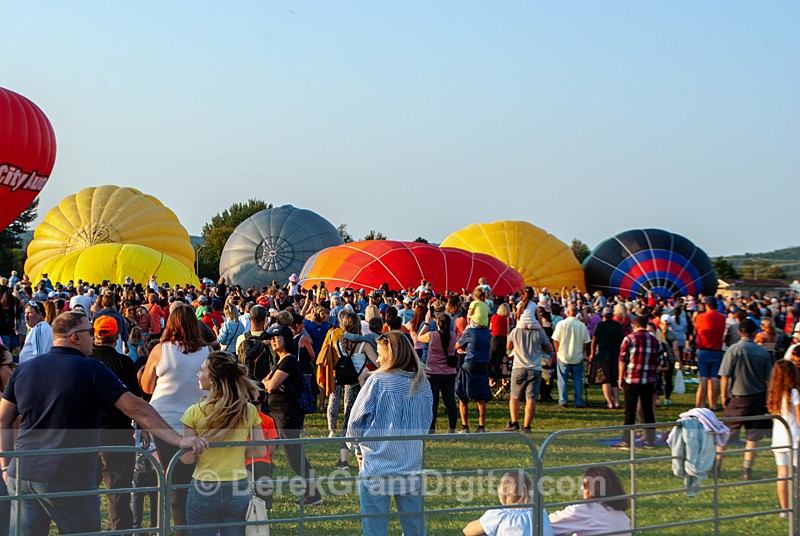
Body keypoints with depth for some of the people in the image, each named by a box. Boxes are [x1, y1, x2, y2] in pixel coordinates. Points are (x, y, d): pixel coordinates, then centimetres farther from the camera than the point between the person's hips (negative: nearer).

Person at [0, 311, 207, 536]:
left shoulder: (24, 369, 8)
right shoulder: (92, 370, -7)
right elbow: (136, 408, -11)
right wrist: (179, 440, -10)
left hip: (22, 475, 5)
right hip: (69, 479, -5)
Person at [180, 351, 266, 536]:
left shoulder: (195, 412, -12)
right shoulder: (249, 411, -4)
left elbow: (187, 458, -9)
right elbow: (260, 451, 1)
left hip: (203, 492, -2)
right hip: (237, 490, 2)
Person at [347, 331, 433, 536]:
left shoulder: (378, 380, -8)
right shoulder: (422, 384, 4)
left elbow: (356, 421, -5)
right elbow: (426, 424, 12)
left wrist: (358, 448, 11)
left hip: (377, 467, -4)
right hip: (413, 466, 4)